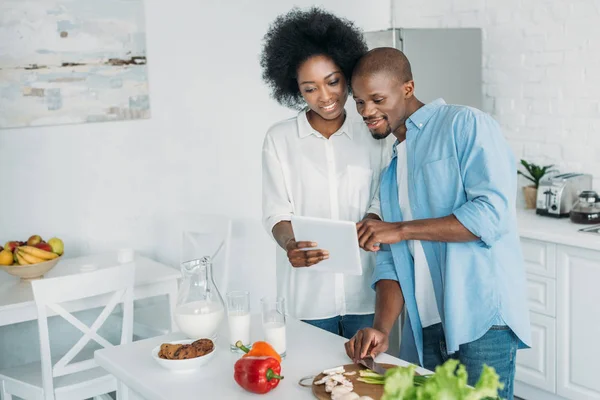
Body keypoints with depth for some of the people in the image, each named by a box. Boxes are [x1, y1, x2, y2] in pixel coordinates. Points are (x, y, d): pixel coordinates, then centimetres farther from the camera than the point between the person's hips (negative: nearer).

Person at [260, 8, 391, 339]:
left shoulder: (372, 135, 5)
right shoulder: (279, 139, 0)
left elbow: (380, 202, 6)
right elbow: (277, 212, -3)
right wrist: (290, 245, -24)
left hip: (364, 290, 1)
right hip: (308, 293, -1)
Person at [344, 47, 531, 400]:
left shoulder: (466, 125, -5)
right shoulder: (391, 166, 16)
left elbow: (493, 212, -18)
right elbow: (391, 258, 11)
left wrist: (402, 229, -15)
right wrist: (382, 329, -4)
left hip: (482, 318, -6)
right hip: (423, 327, 6)